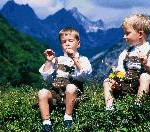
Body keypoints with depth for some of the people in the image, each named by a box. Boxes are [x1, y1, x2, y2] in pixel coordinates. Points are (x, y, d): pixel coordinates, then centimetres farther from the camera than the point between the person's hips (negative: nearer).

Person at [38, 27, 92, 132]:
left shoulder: (82, 59, 10)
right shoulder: (58, 60, 21)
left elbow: (84, 74, -12)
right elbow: (46, 77, 14)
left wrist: (74, 58, -18)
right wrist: (49, 61, 4)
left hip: (72, 92, -3)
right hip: (56, 92, 3)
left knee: (71, 88, -36)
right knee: (42, 93, -24)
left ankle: (68, 117, -23)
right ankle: (46, 122, -23)